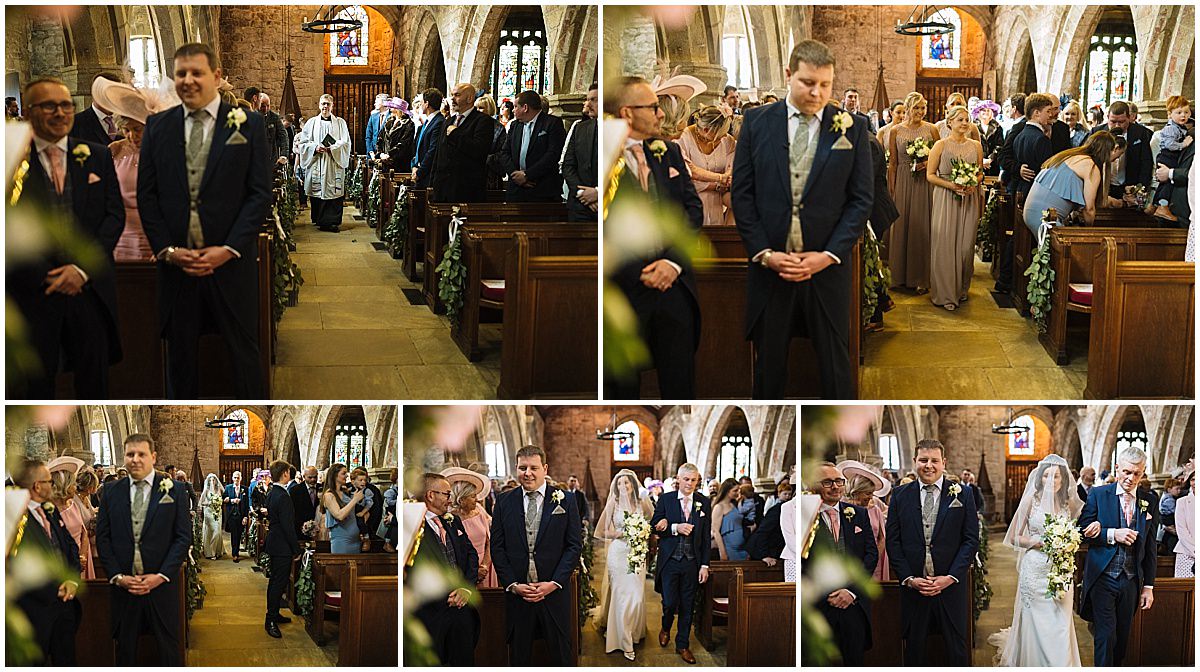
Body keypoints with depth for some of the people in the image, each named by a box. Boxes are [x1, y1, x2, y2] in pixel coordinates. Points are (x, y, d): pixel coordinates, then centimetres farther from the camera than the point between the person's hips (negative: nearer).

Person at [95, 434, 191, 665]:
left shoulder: (174, 490, -1)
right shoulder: (111, 491, 6)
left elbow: (183, 538, -3)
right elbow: (102, 538, 5)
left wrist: (161, 576, -11)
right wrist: (117, 576, -7)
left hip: (161, 584, -2)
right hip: (123, 585, 2)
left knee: (168, 646, 5)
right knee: (125, 648, 10)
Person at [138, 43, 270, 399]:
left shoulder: (248, 124, 1)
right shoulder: (157, 127, 8)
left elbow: (260, 194, -3)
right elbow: (146, 195, 7)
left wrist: (228, 249, -12)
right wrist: (167, 249, -6)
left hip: (231, 262, -2)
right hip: (175, 262, 2)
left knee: (244, 351, 5)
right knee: (180, 354, 10)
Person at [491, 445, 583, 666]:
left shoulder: (565, 501, 0)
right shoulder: (504, 501, 4)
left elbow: (574, 546, -2)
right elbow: (497, 547, 3)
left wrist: (554, 583, -11)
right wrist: (513, 584, -8)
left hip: (554, 592, -1)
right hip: (516, 593, 1)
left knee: (560, 655, 6)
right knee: (518, 657, 9)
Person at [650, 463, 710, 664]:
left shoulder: (704, 502, 3)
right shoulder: (665, 500, 0)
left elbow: (706, 536, 4)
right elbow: (655, 527, -1)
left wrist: (705, 565, 0)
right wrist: (675, 528, -18)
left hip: (692, 562, 1)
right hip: (670, 561, -1)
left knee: (687, 605, 7)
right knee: (670, 602, -2)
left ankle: (683, 645, 20)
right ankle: (666, 628, 30)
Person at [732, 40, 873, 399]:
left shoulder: (852, 129, 1)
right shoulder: (757, 122, 3)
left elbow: (862, 199, 1)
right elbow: (742, 193, 2)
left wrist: (828, 255, -9)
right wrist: (764, 253, -8)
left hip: (827, 267, -1)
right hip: (768, 265, 1)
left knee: (835, 362, 6)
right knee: (769, 363, 9)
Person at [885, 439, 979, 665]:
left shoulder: (962, 495, 1)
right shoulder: (900, 495, 4)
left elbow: (971, 540, -2)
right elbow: (893, 541, 2)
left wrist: (950, 577, -11)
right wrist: (909, 578, -8)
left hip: (951, 586, -1)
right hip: (912, 586, 1)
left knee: (956, 646, 7)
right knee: (913, 646, 9)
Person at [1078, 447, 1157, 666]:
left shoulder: (1147, 502, 6)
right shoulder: (1098, 495, -2)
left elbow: (1150, 548, 9)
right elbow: (1083, 531, -7)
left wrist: (1148, 586, 7)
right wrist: (1112, 534, -21)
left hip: (1131, 582, 3)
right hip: (1103, 579, -3)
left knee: (1122, 637, 10)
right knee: (1106, 635, -6)